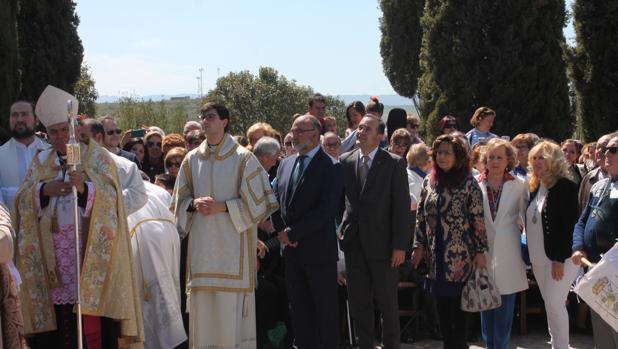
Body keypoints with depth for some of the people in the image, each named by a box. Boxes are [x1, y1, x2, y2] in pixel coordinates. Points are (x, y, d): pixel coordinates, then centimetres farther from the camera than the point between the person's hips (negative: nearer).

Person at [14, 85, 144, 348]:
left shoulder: (97, 157, 3)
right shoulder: (41, 161, 15)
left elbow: (109, 197, -11)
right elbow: (22, 200, 6)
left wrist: (85, 188, -31)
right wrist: (44, 190, -15)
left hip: (90, 257, -3)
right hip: (53, 261, 3)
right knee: (59, 328, 0)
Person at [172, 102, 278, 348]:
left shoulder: (243, 158, -1)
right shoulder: (192, 159, 10)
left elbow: (257, 200, -3)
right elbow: (179, 200, 14)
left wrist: (223, 207, -13)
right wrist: (194, 204, -7)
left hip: (232, 243, -3)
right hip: (201, 243, 4)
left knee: (231, 306, -4)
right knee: (202, 306, 3)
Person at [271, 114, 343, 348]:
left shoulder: (330, 167, -9)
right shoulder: (286, 164, 13)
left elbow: (327, 210, -17)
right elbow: (276, 201, 16)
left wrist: (293, 233, -16)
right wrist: (281, 231, -1)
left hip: (318, 250, -6)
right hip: (291, 250, 6)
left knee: (324, 310, 2)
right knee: (298, 310, 11)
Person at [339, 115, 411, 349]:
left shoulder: (394, 163, -5)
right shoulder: (345, 161, 6)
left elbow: (402, 206, -7)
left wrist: (399, 245, -11)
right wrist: (343, 229, 2)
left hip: (381, 243, -3)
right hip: (354, 242, 4)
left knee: (387, 301, 6)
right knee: (358, 301, 10)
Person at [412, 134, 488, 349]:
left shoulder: (468, 183, -5)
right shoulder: (429, 182, 8)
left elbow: (478, 219, -7)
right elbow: (421, 216, 11)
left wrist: (480, 251, -10)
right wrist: (419, 246, 7)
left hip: (460, 256, -4)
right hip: (436, 256, 4)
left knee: (458, 305, 1)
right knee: (442, 305, 9)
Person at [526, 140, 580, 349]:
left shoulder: (565, 187, -12)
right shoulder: (535, 187, 11)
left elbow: (569, 225, -17)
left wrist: (560, 259, -21)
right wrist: (531, 257, 12)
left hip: (559, 258, -8)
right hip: (539, 258, 8)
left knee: (554, 303, -10)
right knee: (550, 304, 12)